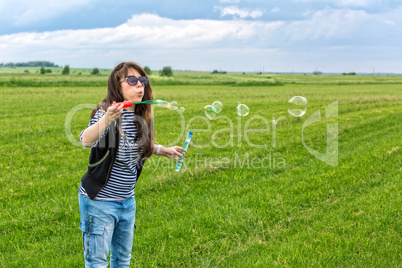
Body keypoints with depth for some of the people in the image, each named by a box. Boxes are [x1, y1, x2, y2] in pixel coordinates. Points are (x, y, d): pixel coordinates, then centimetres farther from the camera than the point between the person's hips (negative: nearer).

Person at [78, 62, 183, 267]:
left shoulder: (142, 117, 1)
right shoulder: (106, 112, -20)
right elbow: (86, 141, -41)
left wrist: (162, 150, 10)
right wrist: (107, 119, -57)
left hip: (127, 201, 7)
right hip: (99, 201, -7)